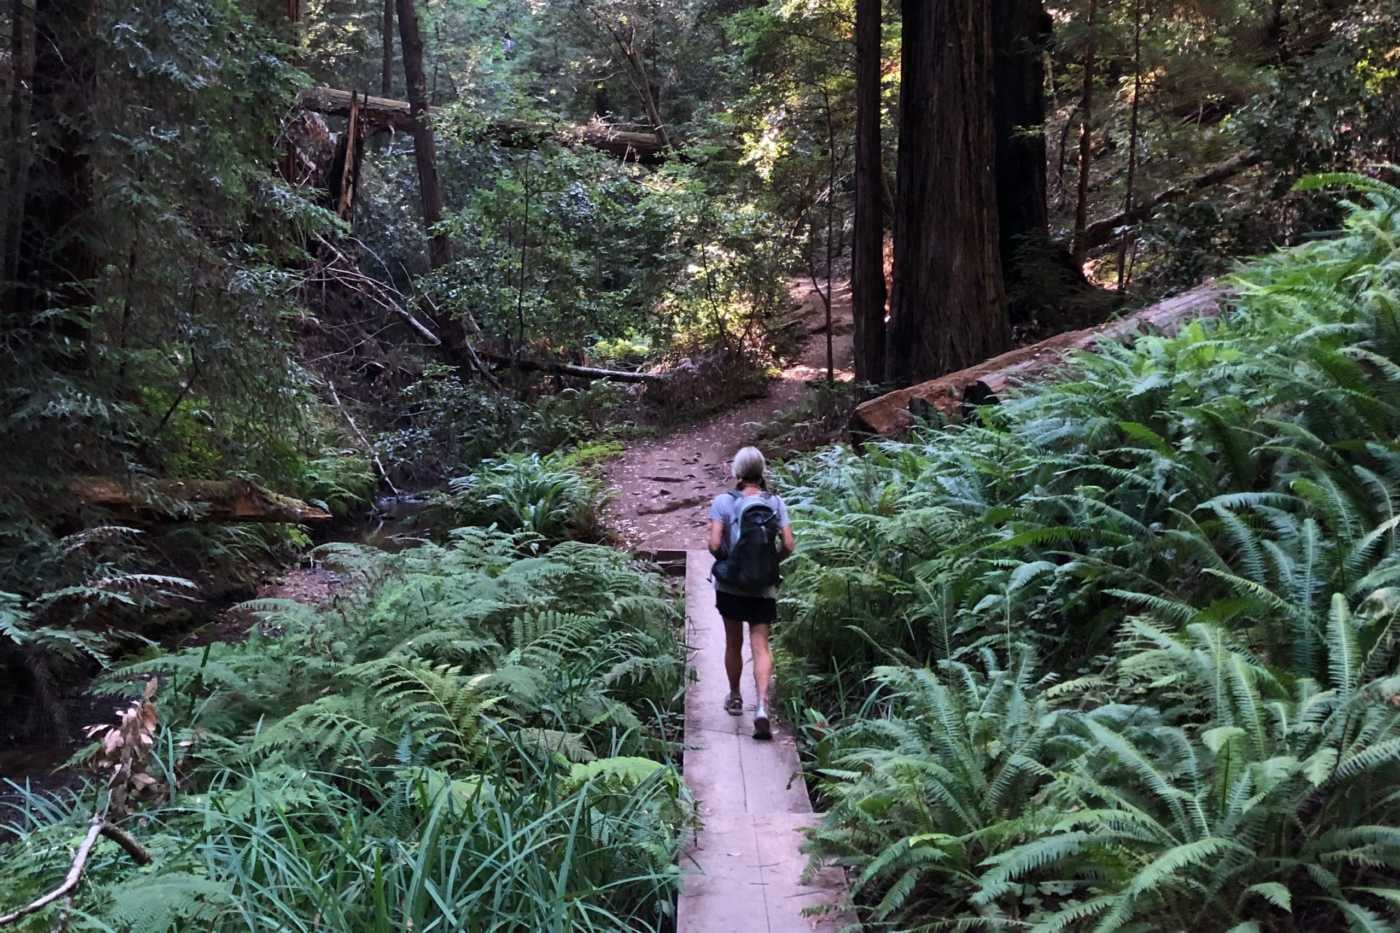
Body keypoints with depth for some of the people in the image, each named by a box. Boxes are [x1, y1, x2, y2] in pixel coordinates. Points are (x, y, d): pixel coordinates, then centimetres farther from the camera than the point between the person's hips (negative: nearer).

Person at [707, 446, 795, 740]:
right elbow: (788, 545, -8)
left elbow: (714, 544, -17)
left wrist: (724, 559, 3)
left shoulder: (723, 502, -9)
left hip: (730, 585, 0)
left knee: (733, 643, 17)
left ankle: (735, 698, 35)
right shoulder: (775, 503, -4)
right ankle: (762, 706, -17)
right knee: (761, 646, 1)